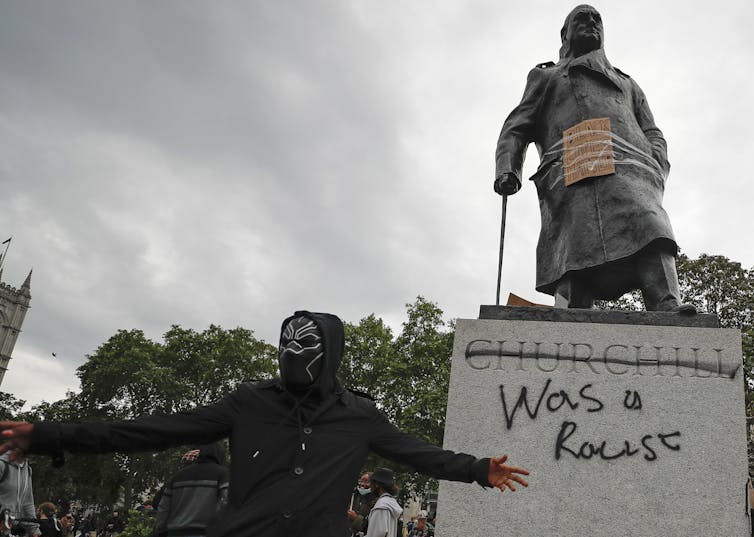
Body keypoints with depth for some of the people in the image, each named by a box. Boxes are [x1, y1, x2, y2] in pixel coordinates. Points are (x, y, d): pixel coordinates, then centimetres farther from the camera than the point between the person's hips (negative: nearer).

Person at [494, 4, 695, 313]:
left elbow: (653, 135, 30)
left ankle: (667, 308, -46)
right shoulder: (545, 77, 35)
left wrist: (657, 171, 5)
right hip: (572, 174, -2)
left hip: (629, 168, 2)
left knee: (649, 227, -29)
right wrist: (507, 169, 0)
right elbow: (516, 129, 22)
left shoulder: (627, 84, 42)